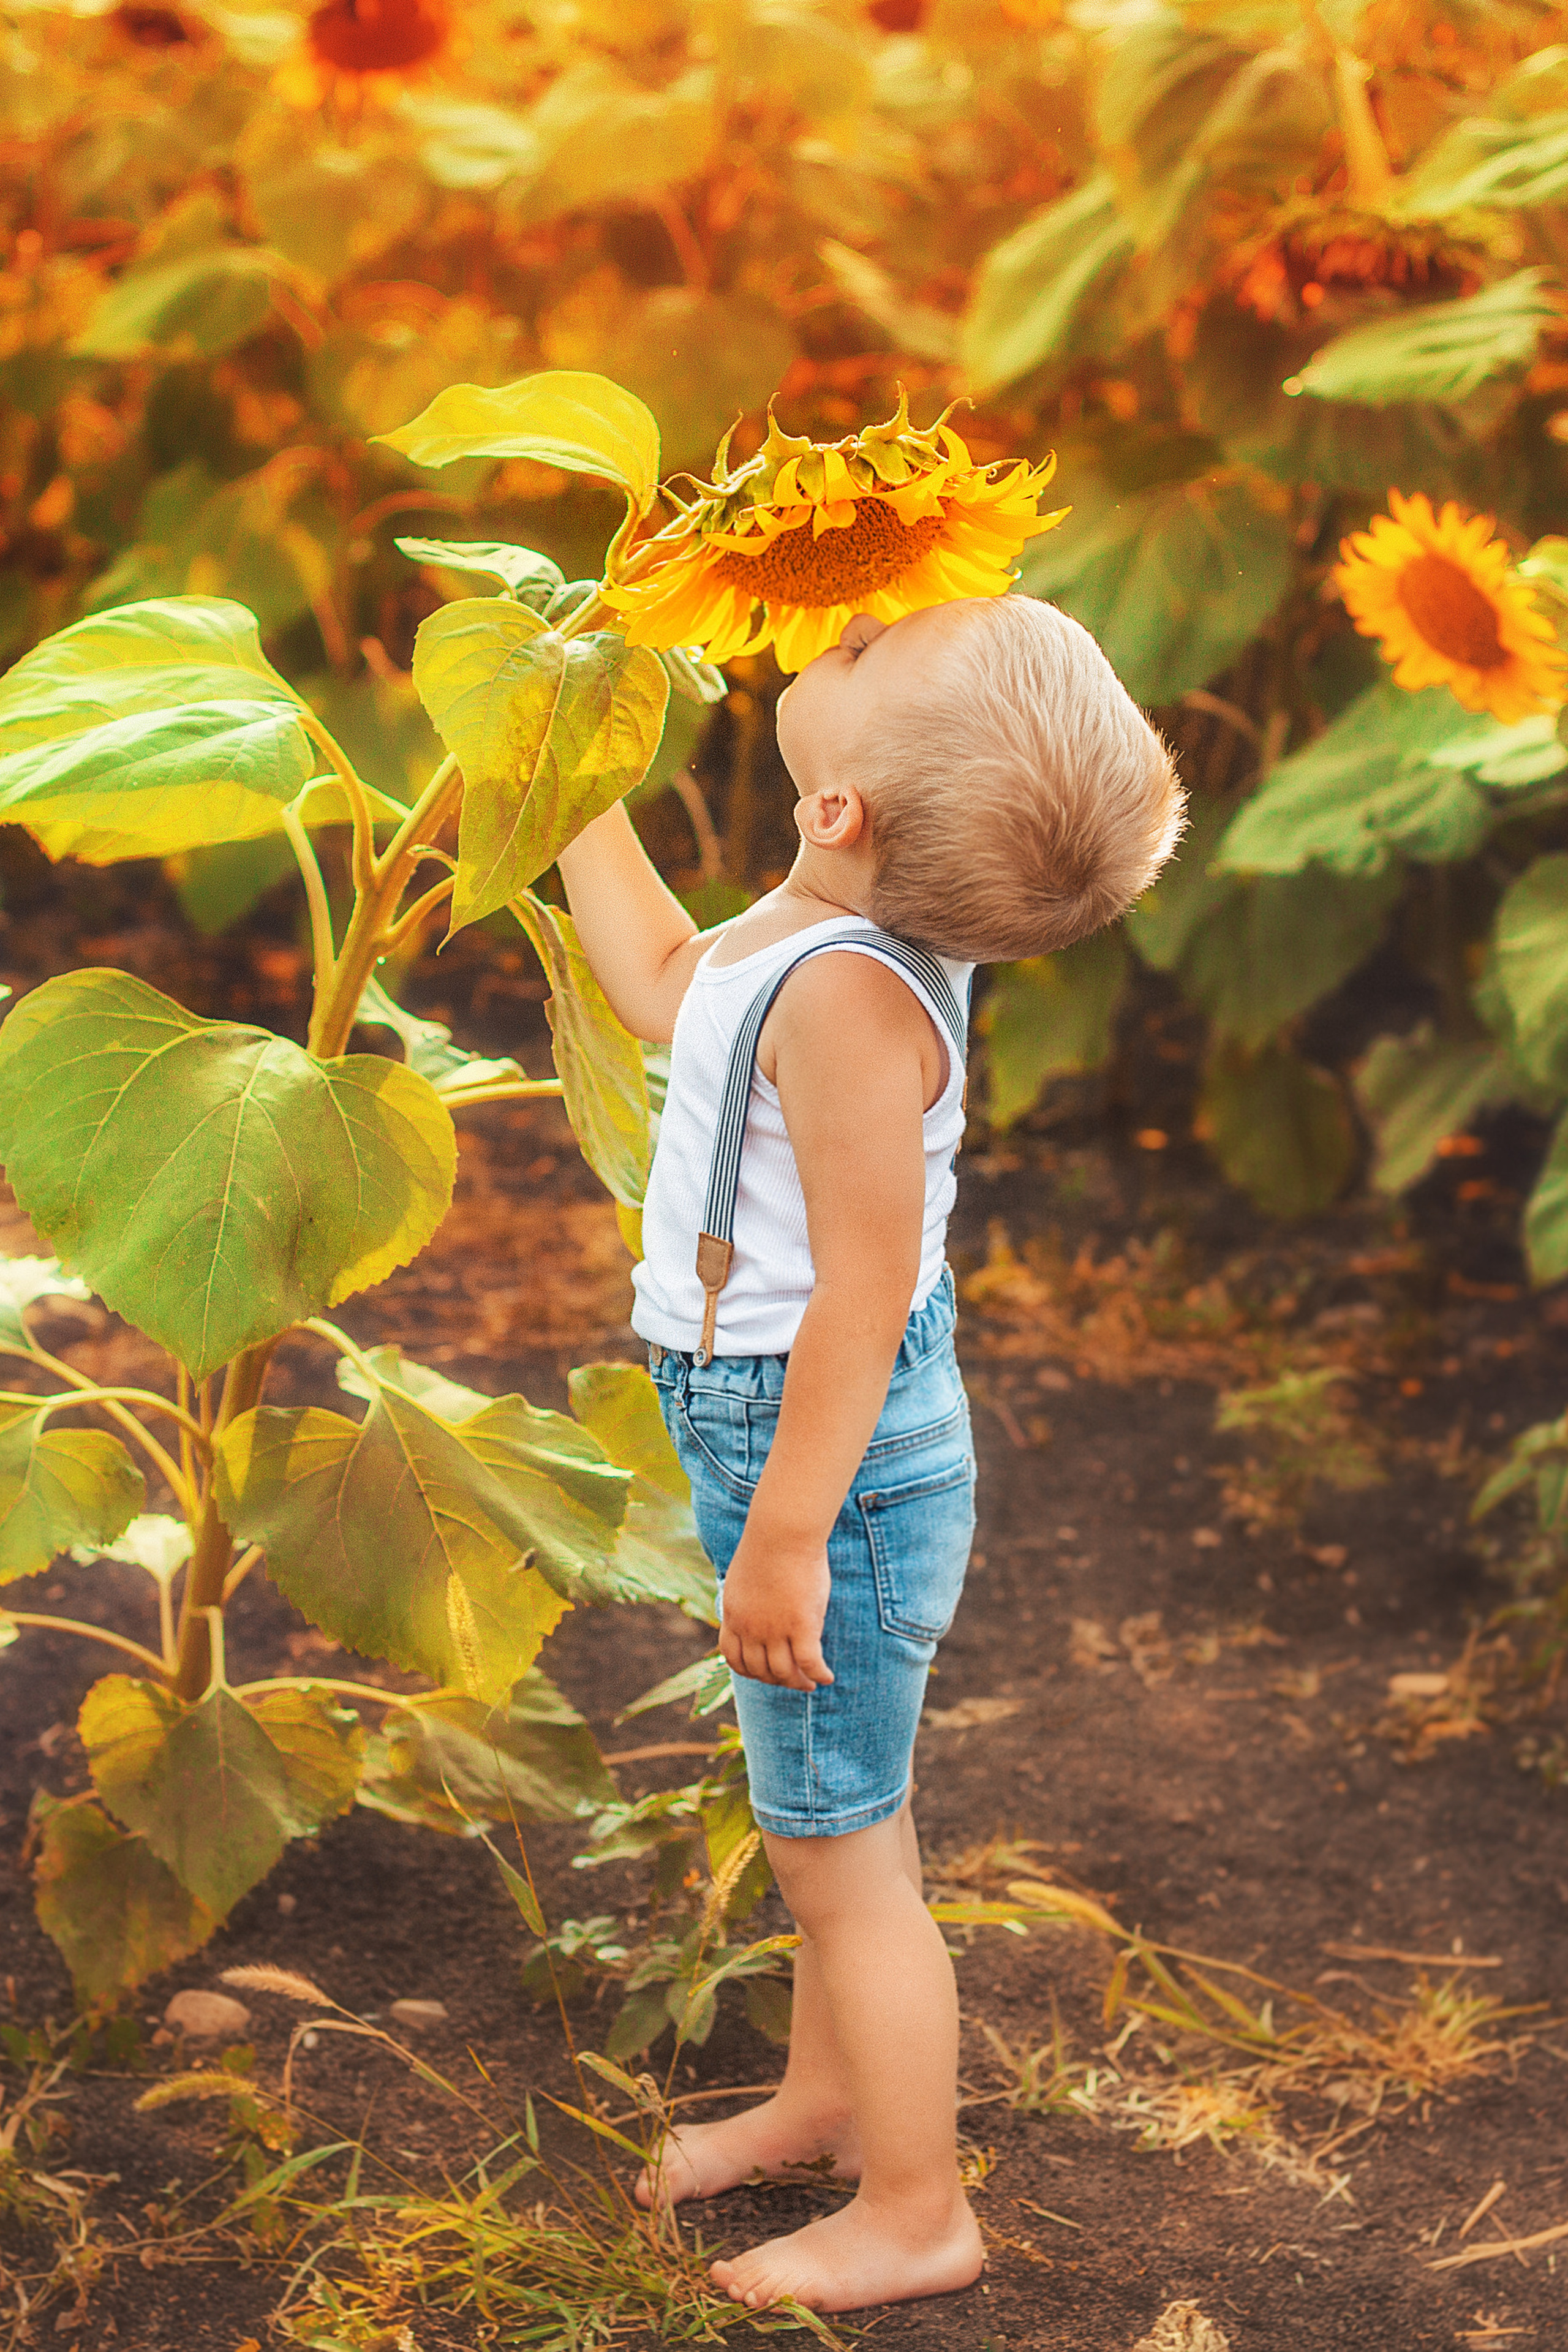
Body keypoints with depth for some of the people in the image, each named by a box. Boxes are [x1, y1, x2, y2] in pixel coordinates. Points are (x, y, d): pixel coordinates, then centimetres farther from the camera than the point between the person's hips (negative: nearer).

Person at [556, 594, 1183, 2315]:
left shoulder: (848, 994, -30)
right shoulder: (811, 942, -1)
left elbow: (864, 1288, -28)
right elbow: (664, 986, 22)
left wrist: (784, 1537, -23)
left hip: (828, 1454, -10)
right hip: (793, 1441, 10)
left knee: (841, 1849, 6)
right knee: (829, 1826, 25)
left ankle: (915, 2215, 21)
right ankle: (829, 2097, 45)